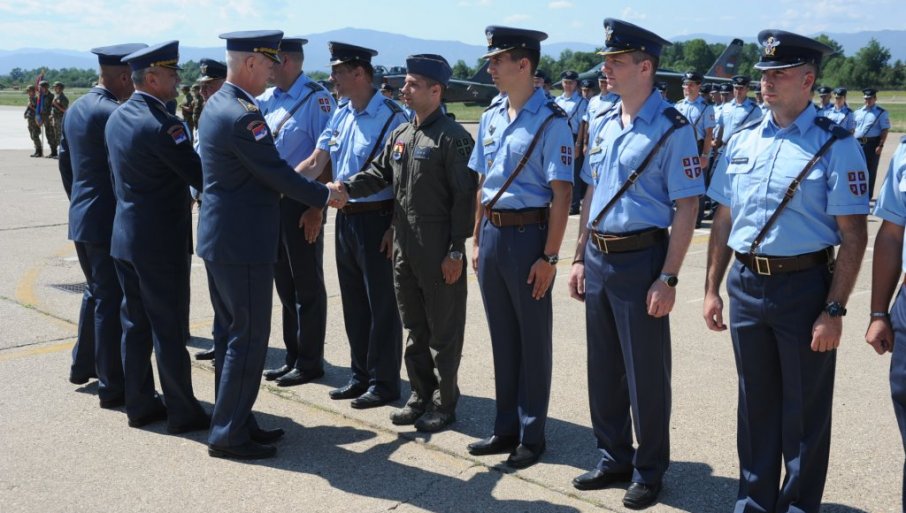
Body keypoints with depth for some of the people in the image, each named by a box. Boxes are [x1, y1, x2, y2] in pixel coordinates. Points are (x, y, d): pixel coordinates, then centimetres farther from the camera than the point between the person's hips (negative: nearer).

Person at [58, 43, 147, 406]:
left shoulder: (75, 109, 10)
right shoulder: (114, 114, -19)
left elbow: (65, 162, 17)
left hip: (81, 218, 10)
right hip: (111, 222, -9)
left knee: (96, 292, 24)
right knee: (113, 302, -1)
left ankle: (83, 365, 36)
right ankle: (112, 387, 7)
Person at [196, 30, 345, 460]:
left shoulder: (216, 104, 11)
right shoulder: (242, 114, -21)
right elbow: (278, 174, -17)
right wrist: (325, 195, -4)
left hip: (220, 237, 11)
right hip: (243, 242, -10)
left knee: (229, 332, 16)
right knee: (249, 337, -2)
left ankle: (233, 420, 27)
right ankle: (228, 434, 6)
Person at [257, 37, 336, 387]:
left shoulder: (316, 98, -12)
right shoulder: (266, 99, 9)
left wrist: (316, 208, -19)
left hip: (301, 202, -8)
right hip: (272, 199, 8)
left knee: (307, 285, 3)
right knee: (284, 283, 15)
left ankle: (310, 361, 14)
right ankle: (292, 356, 27)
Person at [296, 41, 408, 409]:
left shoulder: (391, 117, -14)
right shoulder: (340, 114, 9)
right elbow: (316, 162, 9)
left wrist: (395, 228, -18)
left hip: (376, 220, -8)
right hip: (345, 217, 8)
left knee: (381, 305, 3)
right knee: (353, 302, 16)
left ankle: (384, 383, 14)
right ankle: (361, 376, 28)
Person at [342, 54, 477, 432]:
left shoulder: (452, 138, -12)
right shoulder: (400, 134, 12)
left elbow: (465, 198, -14)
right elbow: (379, 173, 14)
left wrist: (456, 251, -16)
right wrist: (345, 188, -6)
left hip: (439, 252, -8)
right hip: (403, 246, 8)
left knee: (443, 330, 4)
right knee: (414, 327, 16)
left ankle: (443, 403, 16)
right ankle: (421, 395, 28)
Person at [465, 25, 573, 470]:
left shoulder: (551, 121, -12)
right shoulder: (490, 119, 10)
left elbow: (561, 194, -14)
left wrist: (549, 256, -16)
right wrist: (477, 241, 14)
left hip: (528, 234, -7)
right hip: (492, 233, 7)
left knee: (533, 340, 5)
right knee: (501, 337, 14)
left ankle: (531, 436, 18)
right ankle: (506, 428, 27)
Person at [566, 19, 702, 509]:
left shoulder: (672, 130, -12)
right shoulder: (601, 125, 10)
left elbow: (687, 207, -13)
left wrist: (667, 278, -18)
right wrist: (580, 258, 13)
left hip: (640, 258, -7)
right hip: (598, 257, 7)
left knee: (646, 373, 4)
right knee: (603, 368, 15)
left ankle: (649, 471, 21)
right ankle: (613, 458, 32)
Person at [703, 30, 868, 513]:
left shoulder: (835, 145, -9)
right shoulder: (742, 140, 7)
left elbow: (853, 236, -11)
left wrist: (833, 310, -15)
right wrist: (712, 289, 9)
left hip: (805, 287, -4)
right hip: (746, 285, 5)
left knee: (805, 410, 9)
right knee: (756, 402, 17)